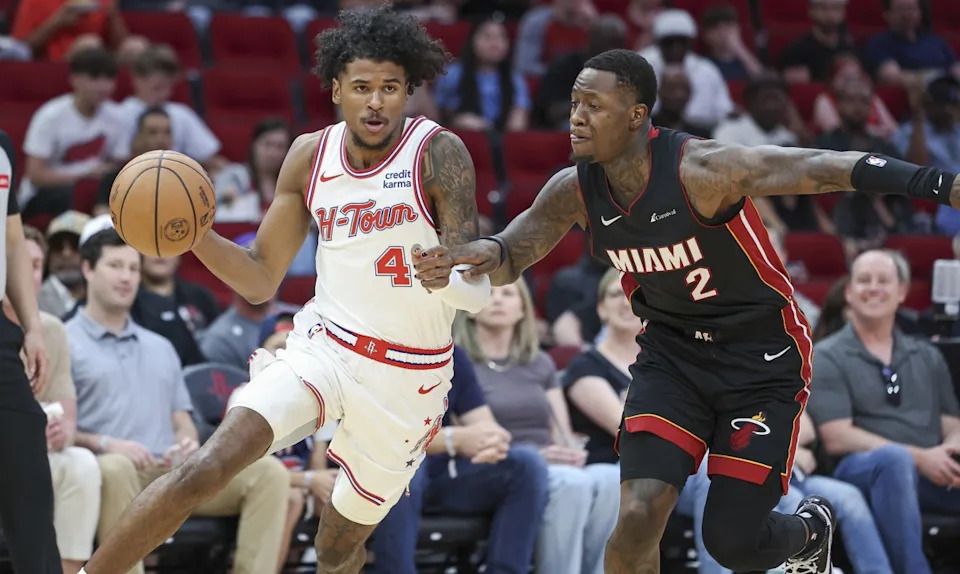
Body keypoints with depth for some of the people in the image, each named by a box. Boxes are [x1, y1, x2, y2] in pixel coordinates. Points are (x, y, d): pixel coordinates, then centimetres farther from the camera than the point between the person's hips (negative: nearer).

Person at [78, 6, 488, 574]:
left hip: (407, 378, -2)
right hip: (322, 348, 2)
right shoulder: (311, 156, 0)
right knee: (202, 471, -21)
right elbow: (260, 280, 8)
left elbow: (478, 289, -16)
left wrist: (445, 279, -40)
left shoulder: (438, 154, -13)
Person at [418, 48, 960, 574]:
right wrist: (488, 254, -24)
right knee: (639, 516, -15)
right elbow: (509, 262, 4)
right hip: (672, 355, 4)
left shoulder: (698, 169, -28)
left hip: (763, 359, -4)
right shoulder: (575, 191, -10)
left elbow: (821, 167, -39)